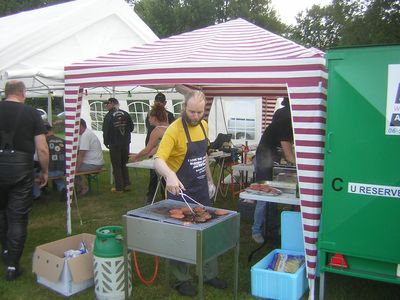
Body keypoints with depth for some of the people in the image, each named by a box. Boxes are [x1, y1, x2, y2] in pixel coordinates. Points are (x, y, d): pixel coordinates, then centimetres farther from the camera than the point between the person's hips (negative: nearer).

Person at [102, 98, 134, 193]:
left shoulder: (109, 116, -11)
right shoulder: (125, 114, 4)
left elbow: (106, 131, -12)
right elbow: (131, 127, 7)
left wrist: (106, 142, 2)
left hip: (114, 144, -5)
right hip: (126, 143, 5)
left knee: (116, 166, 3)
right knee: (124, 164, 17)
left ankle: (119, 187, 5)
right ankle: (126, 184, 17)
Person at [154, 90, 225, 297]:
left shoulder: (203, 125, 3)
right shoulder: (174, 130, -19)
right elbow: (158, 160, -29)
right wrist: (169, 174, -48)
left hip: (201, 190, 7)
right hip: (181, 191, -7)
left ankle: (209, 274, 33)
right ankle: (182, 280, 23)